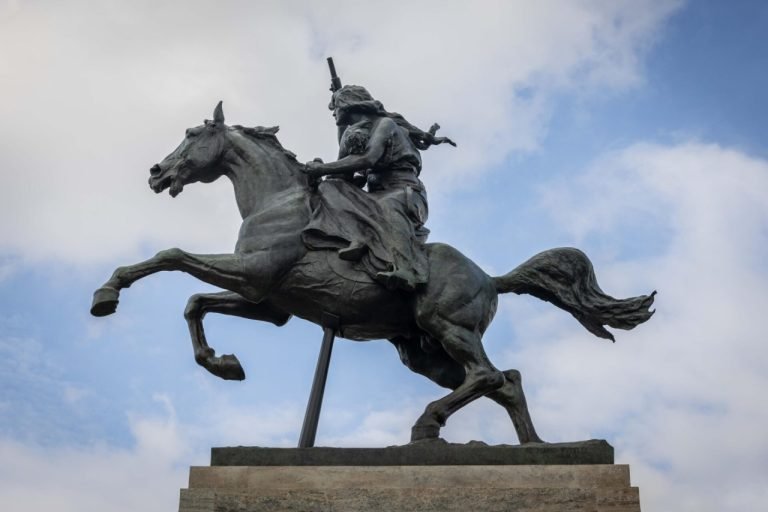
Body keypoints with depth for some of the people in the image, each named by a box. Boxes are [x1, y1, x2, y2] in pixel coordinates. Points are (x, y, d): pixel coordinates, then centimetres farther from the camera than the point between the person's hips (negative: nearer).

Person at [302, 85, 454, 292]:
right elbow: (346, 176, 18)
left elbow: (367, 159, -16)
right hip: (376, 195, 6)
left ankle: (405, 271, -63)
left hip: (403, 191, -6)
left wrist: (322, 168, -12)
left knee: (387, 207, -40)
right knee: (331, 188, -14)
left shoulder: (385, 124, 1)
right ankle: (355, 238, -41)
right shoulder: (351, 134, 23)